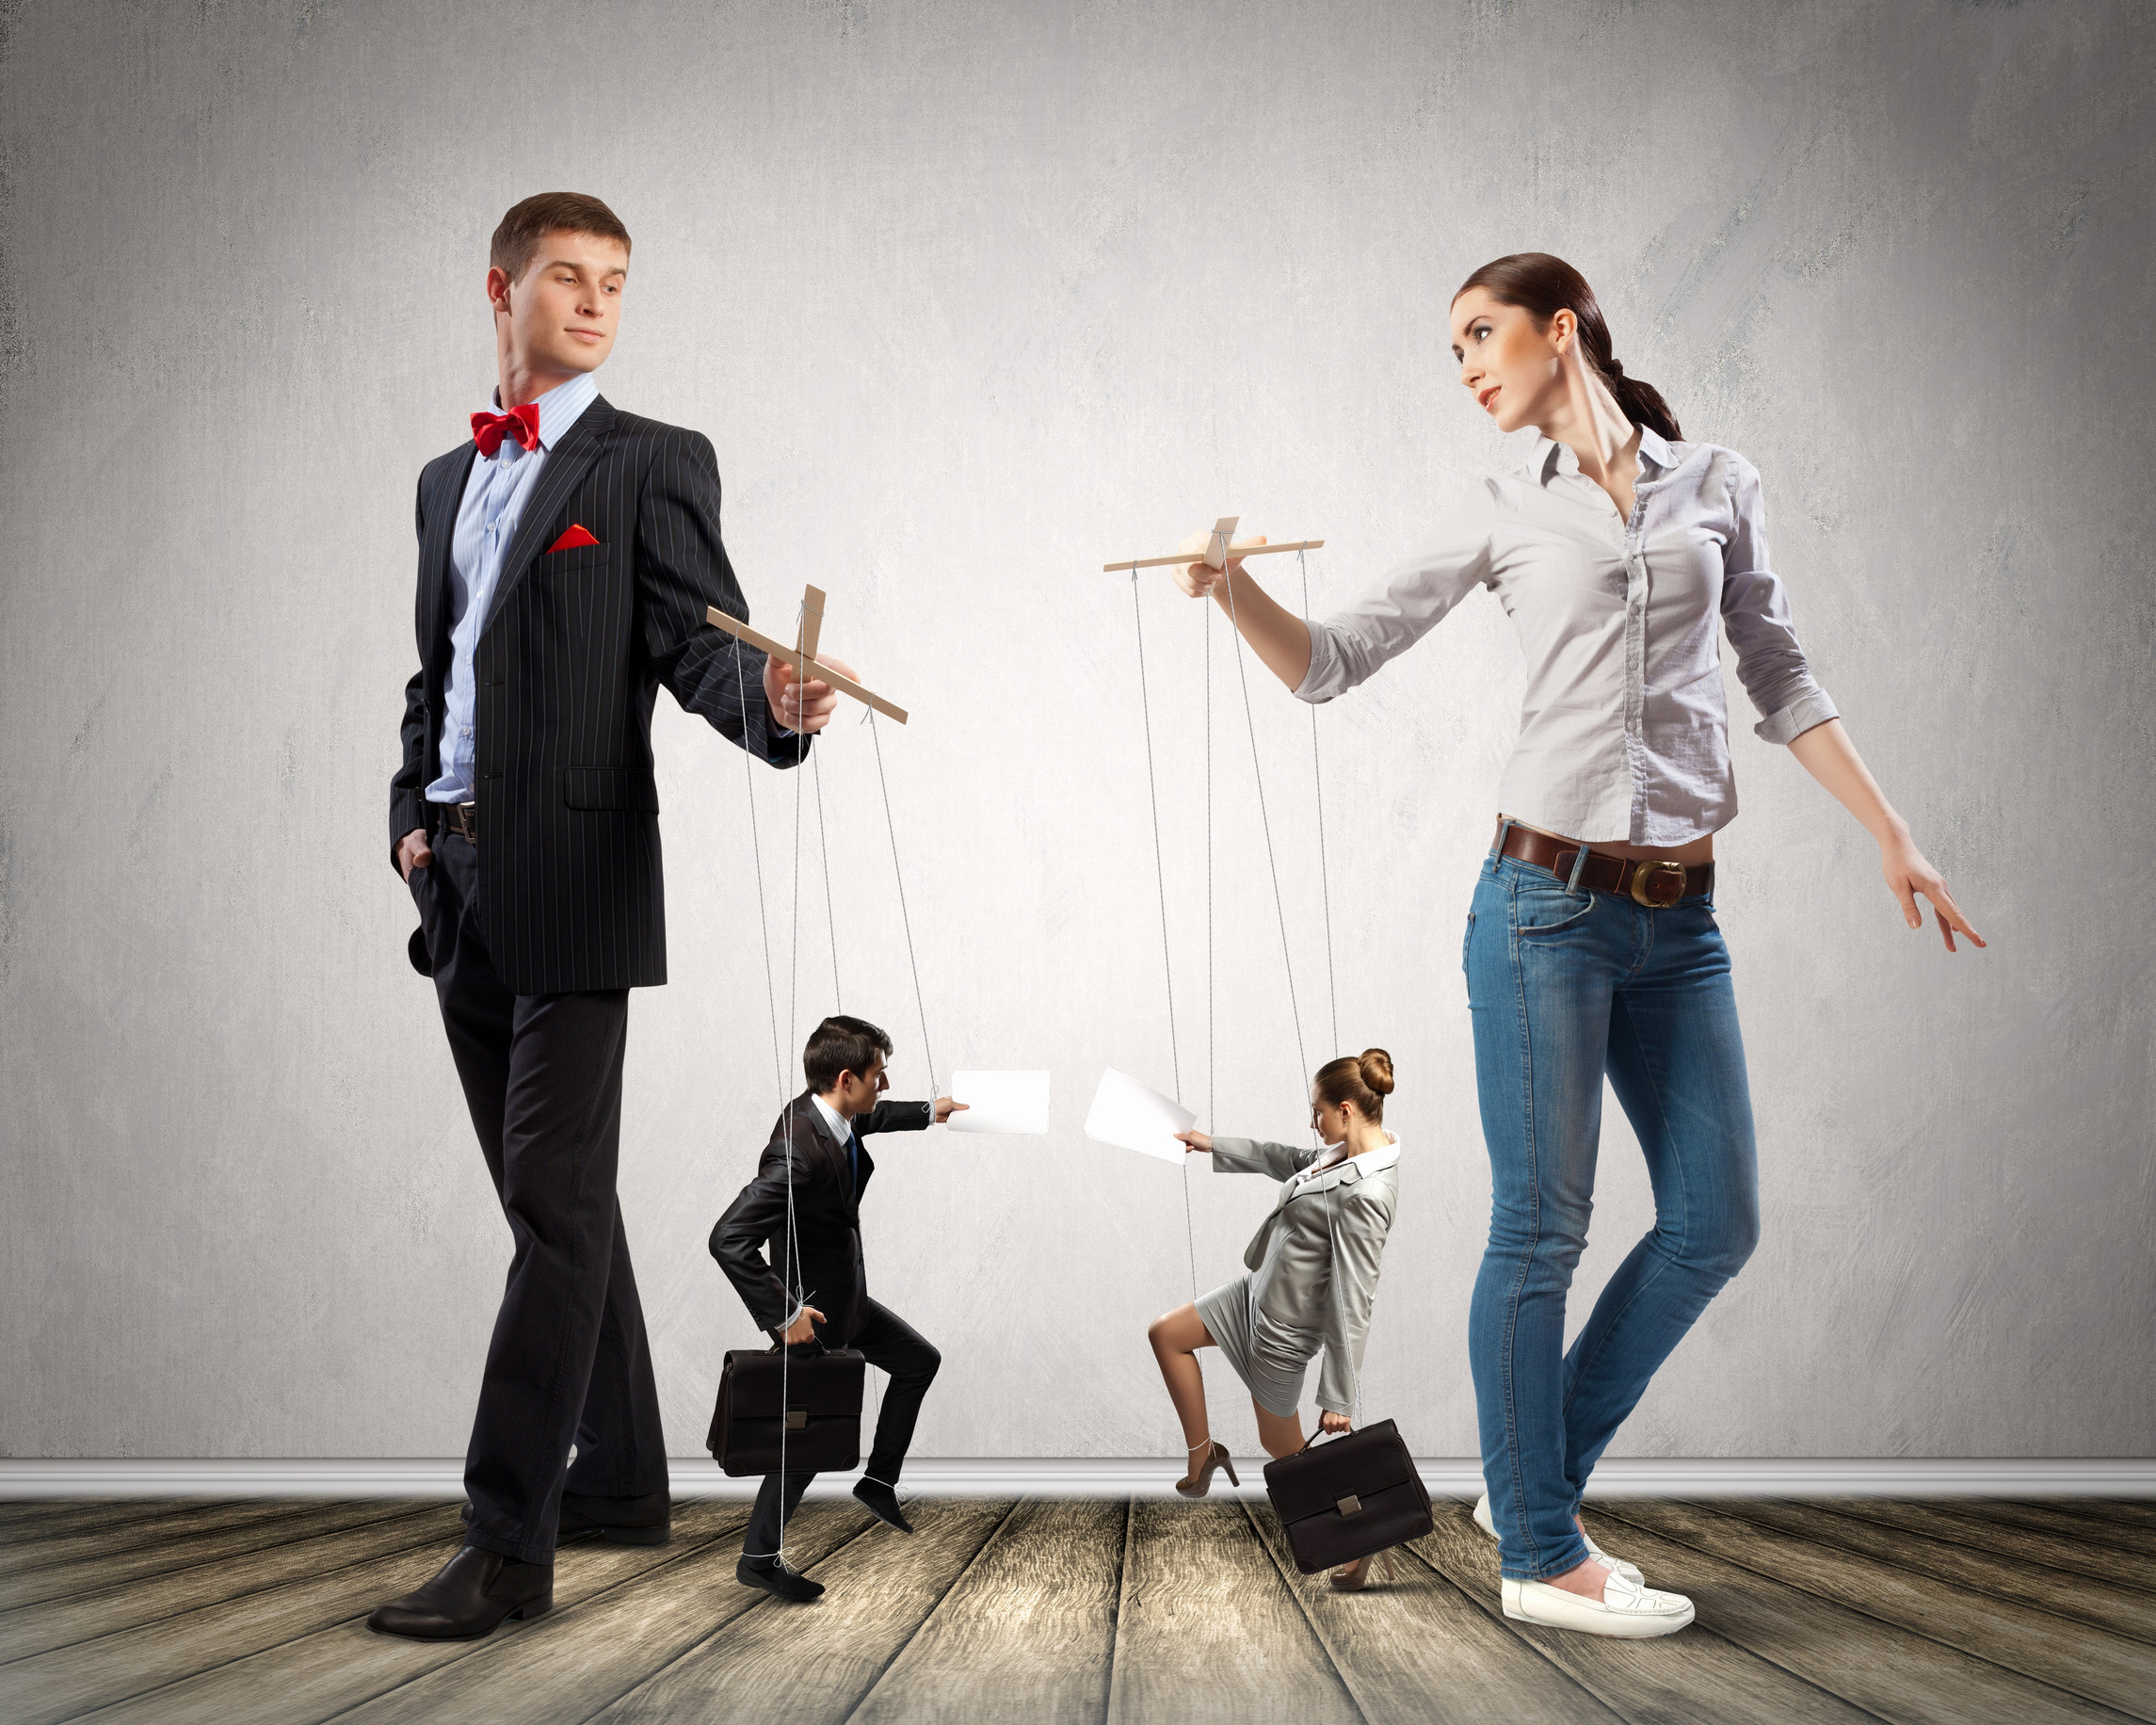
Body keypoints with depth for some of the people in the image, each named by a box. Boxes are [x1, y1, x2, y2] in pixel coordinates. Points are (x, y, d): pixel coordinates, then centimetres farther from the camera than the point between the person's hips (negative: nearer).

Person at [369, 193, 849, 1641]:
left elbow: (703, 644, -9)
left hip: (575, 878, -7)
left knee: (559, 1199, -9)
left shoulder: (654, 464, 1)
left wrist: (779, 706, -31)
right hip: (460, 882, 7)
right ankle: (619, 1478, 26)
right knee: (549, 1195, 14)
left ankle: (509, 1544, -9)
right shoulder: (447, 478, 20)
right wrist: (411, 813, 8)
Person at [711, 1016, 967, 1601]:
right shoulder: (799, 1152, -36)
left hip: (847, 1299, 10)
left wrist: (928, 1112, 33)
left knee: (920, 1359, 21)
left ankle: (879, 1481, 32)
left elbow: (868, 1118, 22)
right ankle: (759, 1557, 11)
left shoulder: (827, 1113, -7)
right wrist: (784, 1314, -35)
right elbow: (728, 1239, -41)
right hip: (813, 1315, -10)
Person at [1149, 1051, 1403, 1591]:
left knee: (1283, 1448, 8)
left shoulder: (1364, 1195, -33)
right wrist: (1213, 1145, 23)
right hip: (1258, 1288, 9)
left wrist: (1339, 1399, -24)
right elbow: (1289, 1161, 17)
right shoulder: (1351, 1150, -4)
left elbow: (1351, 1303, -29)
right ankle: (1202, 1454, 25)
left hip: (1285, 1323, -9)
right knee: (1166, 1335, 17)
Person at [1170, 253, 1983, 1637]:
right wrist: (1235, 590, -14)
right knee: (1542, 1230, 0)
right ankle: (1540, 1554, 12)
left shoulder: (1717, 483, 10)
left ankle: (1537, 1485, 21)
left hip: (1678, 915, 4)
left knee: (1716, 1222, 5)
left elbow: (1781, 680, 14)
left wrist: (1892, 833, 10)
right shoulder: (1502, 511, 5)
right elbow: (1333, 663, 3)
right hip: (1549, 899, -3)